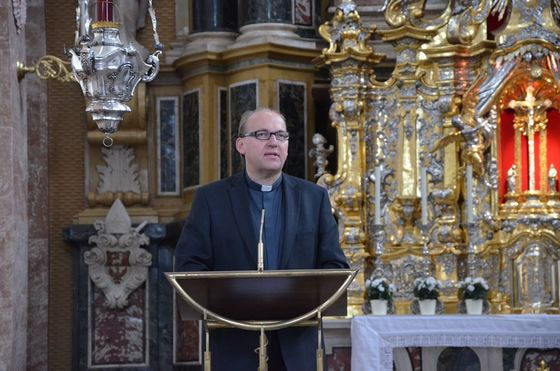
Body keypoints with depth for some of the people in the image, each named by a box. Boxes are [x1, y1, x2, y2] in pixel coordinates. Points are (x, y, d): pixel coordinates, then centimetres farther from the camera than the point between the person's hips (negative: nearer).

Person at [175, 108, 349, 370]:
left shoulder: (314, 198, 11)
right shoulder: (211, 198, 5)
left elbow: (335, 265, 8)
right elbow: (188, 265, 0)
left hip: (296, 345, 2)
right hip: (235, 345, -2)